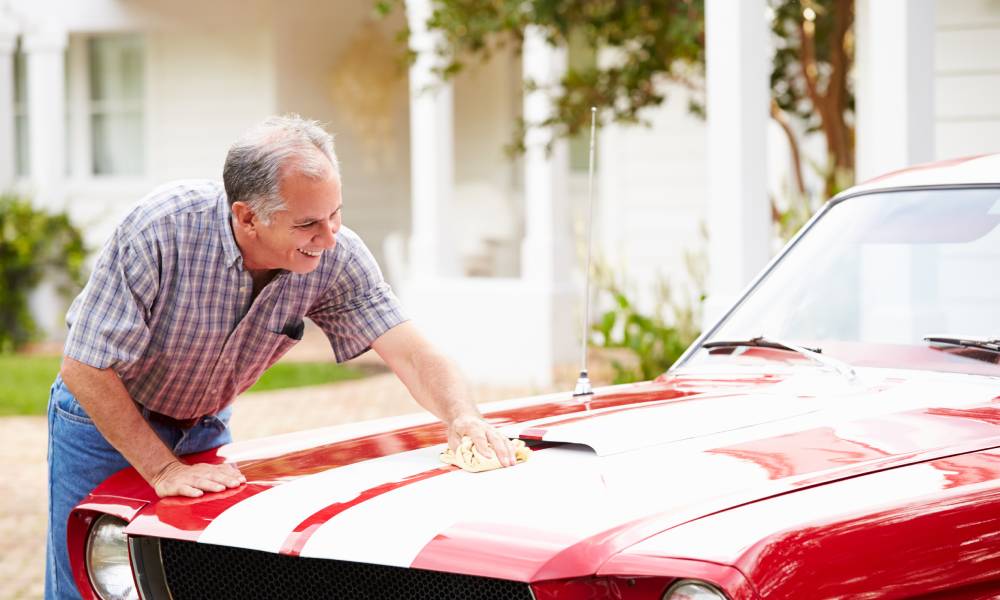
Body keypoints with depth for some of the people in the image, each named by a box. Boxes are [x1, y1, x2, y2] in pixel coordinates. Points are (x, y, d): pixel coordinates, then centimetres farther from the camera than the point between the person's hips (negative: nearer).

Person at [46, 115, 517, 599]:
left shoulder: (335, 255, -22)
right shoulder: (161, 229, -34)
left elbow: (410, 351, -21)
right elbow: (85, 369, -28)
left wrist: (462, 418, -41)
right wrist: (162, 470, -29)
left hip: (206, 428, 4)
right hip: (105, 420, -3)